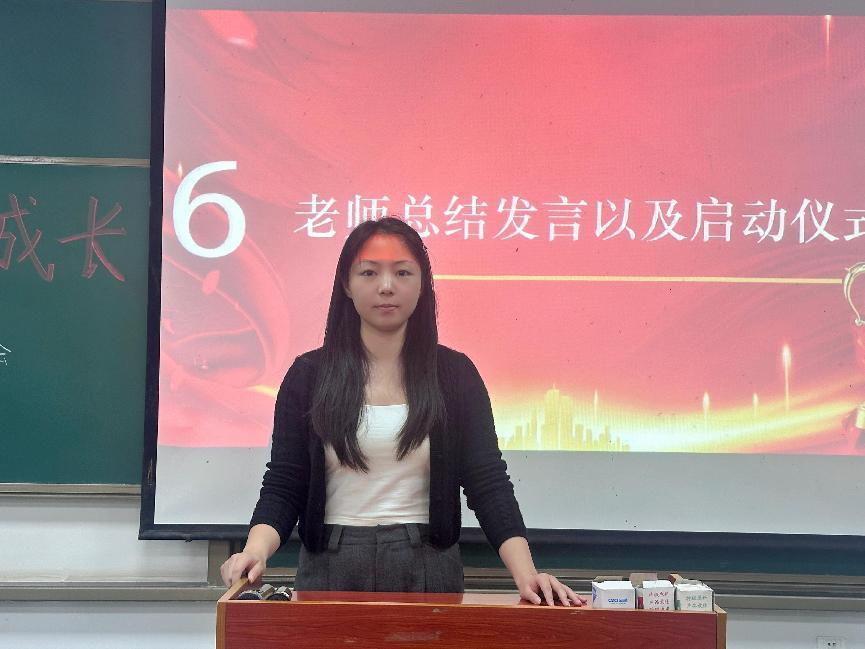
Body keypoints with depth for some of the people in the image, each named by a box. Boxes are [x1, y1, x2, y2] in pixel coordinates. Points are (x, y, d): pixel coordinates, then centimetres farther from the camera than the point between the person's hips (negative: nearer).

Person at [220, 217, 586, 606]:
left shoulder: (455, 374, 1)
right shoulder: (308, 375, 0)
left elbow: (488, 483, -4)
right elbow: (282, 487, -1)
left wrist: (524, 572, -18)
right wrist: (256, 549, -21)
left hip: (428, 572, 0)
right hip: (331, 570, 0)